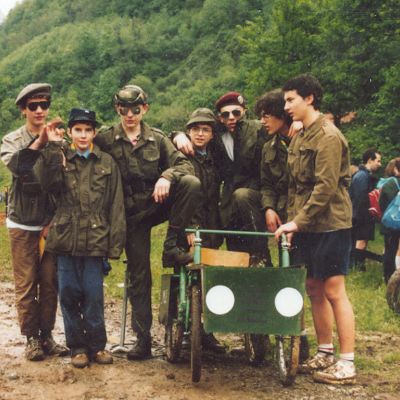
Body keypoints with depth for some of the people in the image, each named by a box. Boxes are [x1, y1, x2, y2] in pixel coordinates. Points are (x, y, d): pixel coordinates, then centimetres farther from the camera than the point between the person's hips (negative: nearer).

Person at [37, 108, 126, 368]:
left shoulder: (107, 163, 7)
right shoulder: (60, 159, 9)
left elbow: (116, 205, 4)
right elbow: (48, 184, -12)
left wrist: (115, 243, -2)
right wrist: (53, 148, -15)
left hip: (95, 239, -1)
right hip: (66, 238, 1)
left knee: (94, 295, 1)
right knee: (69, 294, 5)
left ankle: (97, 344, 15)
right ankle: (77, 346, 17)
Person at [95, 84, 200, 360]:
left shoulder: (157, 138, 5)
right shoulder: (105, 140, 2)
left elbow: (184, 164, -4)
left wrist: (167, 176, -25)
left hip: (157, 204, 1)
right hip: (132, 214, -1)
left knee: (191, 183, -27)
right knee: (139, 276, -3)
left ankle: (171, 247, -17)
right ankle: (143, 339, 7)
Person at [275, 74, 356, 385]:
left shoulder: (328, 136, -13)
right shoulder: (298, 139, 14)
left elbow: (326, 186, -21)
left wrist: (299, 220, -21)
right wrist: (291, 221, 6)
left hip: (330, 225, -8)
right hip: (305, 226, 8)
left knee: (334, 291, -5)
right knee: (314, 288, 11)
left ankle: (347, 364, 2)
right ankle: (325, 355, 21)